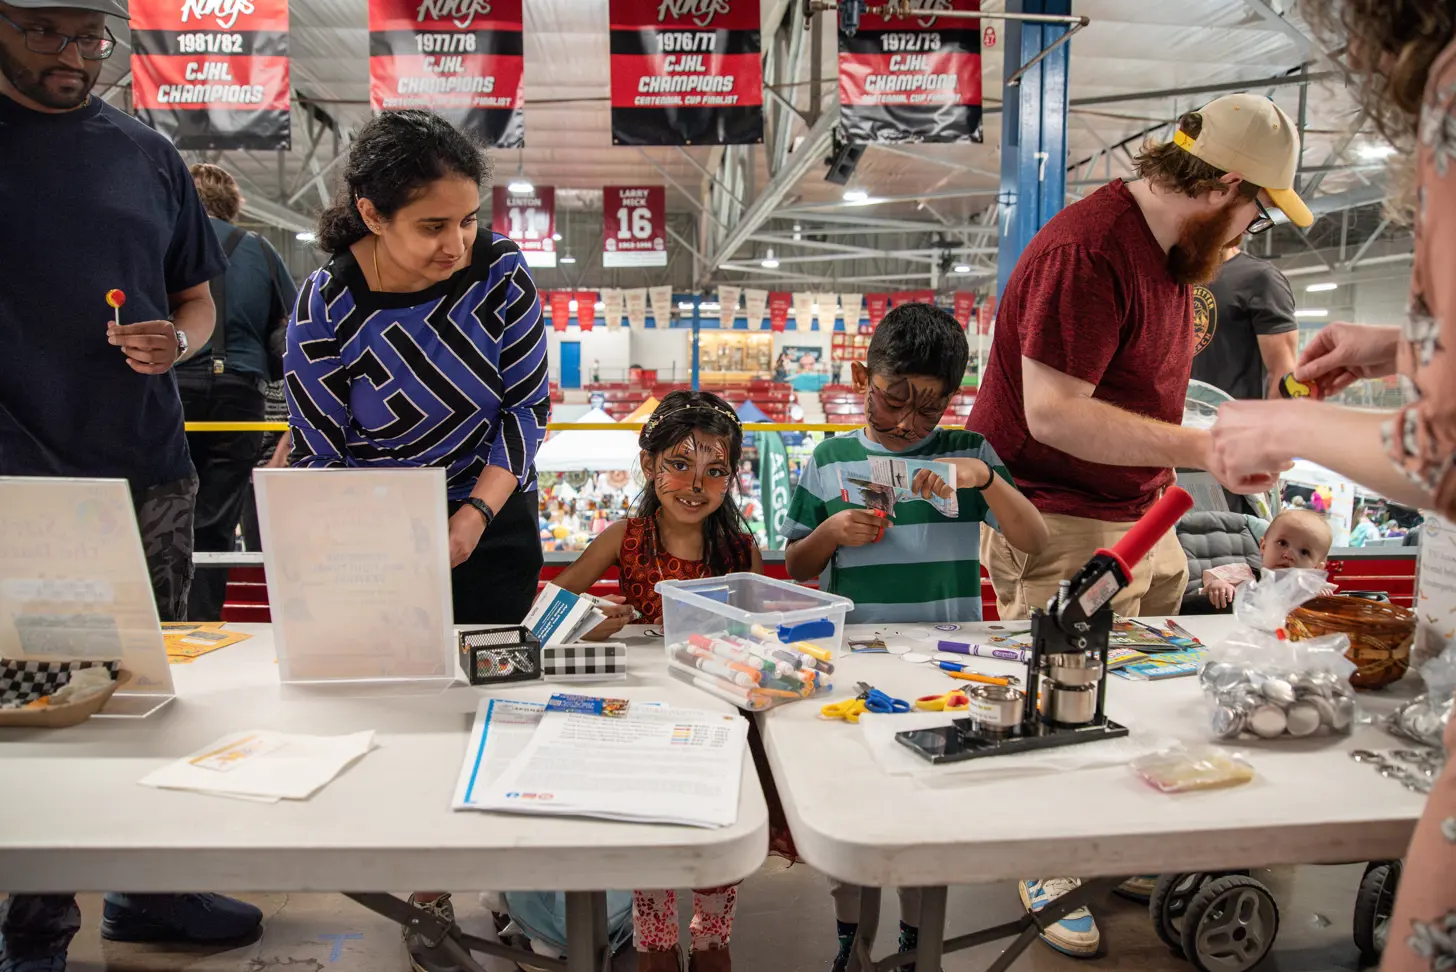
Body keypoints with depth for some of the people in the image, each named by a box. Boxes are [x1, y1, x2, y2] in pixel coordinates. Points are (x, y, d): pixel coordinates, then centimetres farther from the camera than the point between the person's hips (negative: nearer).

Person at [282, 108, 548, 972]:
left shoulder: (499, 269, -13)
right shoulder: (327, 310, -18)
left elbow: (526, 406, -9)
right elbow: (324, 460, -10)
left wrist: (477, 512, -19)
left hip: (495, 524, 2)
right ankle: (427, 891, 23)